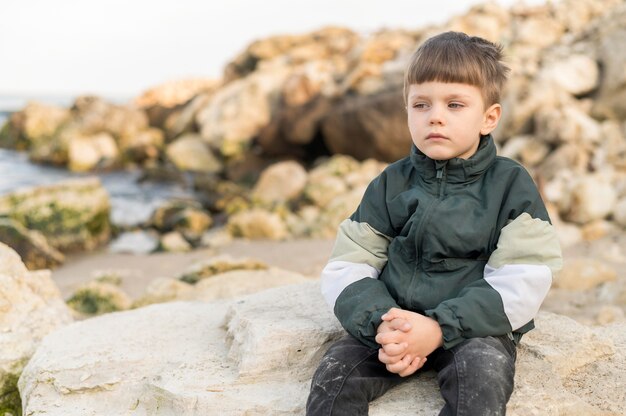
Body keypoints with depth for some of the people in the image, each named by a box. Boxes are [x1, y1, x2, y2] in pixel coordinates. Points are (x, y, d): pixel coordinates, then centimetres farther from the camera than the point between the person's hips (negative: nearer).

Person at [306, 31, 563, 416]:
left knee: (483, 372, -33)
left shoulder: (511, 185, -2)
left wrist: (440, 328, -22)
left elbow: (521, 284, -11)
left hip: (476, 328, -2)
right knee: (334, 373, -21)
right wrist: (380, 324, -19)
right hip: (395, 321, 3)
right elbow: (348, 267, 2)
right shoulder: (390, 184, 7)